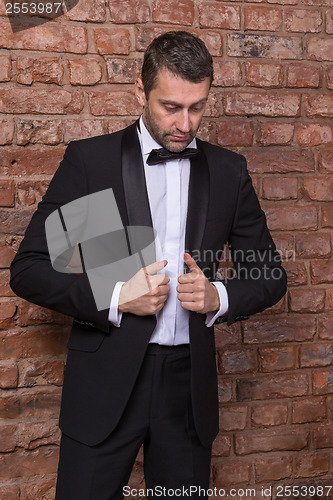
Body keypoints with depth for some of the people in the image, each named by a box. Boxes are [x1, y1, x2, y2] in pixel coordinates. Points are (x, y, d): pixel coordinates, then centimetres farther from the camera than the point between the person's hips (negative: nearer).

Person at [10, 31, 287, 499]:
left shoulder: (229, 170, 5)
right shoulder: (89, 159, -3)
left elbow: (272, 275, 10)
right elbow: (28, 270, -4)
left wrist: (219, 297, -10)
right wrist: (115, 297, -17)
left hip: (189, 384, 3)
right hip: (106, 382, -2)